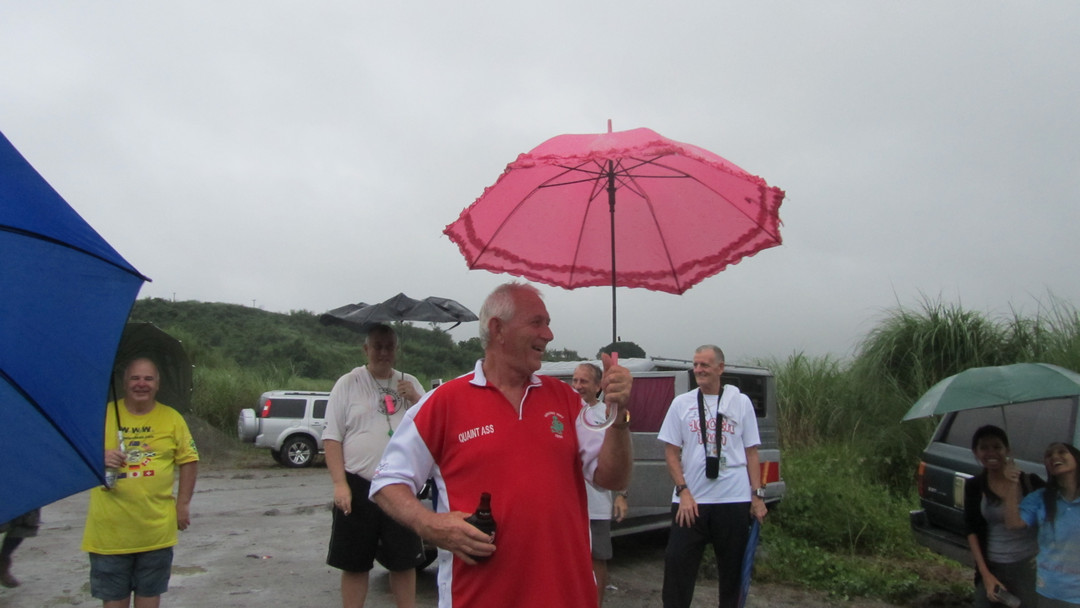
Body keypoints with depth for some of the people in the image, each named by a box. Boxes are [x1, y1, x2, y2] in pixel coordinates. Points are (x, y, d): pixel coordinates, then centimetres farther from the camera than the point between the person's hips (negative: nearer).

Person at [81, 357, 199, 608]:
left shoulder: (172, 418, 1)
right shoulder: (103, 415, 0)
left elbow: (188, 461, 4)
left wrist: (183, 504, -2)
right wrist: (99, 458, -17)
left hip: (157, 528, 0)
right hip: (110, 528, 0)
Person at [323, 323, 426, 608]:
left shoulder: (410, 384, 10)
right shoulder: (348, 384, 0)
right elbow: (332, 437, -3)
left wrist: (415, 399, -6)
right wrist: (340, 484, -11)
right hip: (358, 487, -2)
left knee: (405, 561, 9)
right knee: (355, 563, 6)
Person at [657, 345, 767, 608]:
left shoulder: (741, 403, 6)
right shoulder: (681, 403, 5)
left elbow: (751, 453, 7)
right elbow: (671, 453, 3)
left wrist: (757, 495, -1)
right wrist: (683, 492, -8)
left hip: (734, 500, 0)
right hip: (691, 500, 0)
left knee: (733, 567, 9)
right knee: (677, 564, -2)